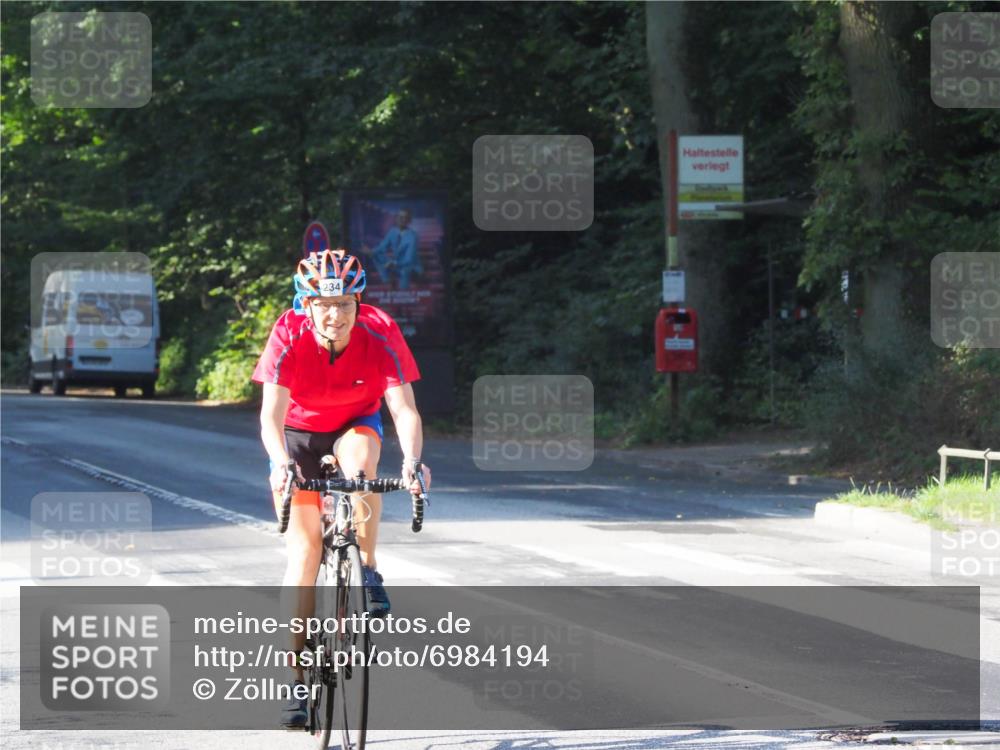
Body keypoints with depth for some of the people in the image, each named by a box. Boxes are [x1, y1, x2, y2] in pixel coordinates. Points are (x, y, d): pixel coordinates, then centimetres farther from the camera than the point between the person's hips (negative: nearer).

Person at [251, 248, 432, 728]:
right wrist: (281, 463, -55)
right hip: (299, 432, -1)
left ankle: (368, 574, -20)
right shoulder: (289, 336, -29)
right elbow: (271, 414, -36)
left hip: (355, 425, 1)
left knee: (360, 462, -36)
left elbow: (404, 408, -32)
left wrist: (411, 460, -51)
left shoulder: (380, 333, -27)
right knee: (303, 546, -8)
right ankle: (298, 677, -5)